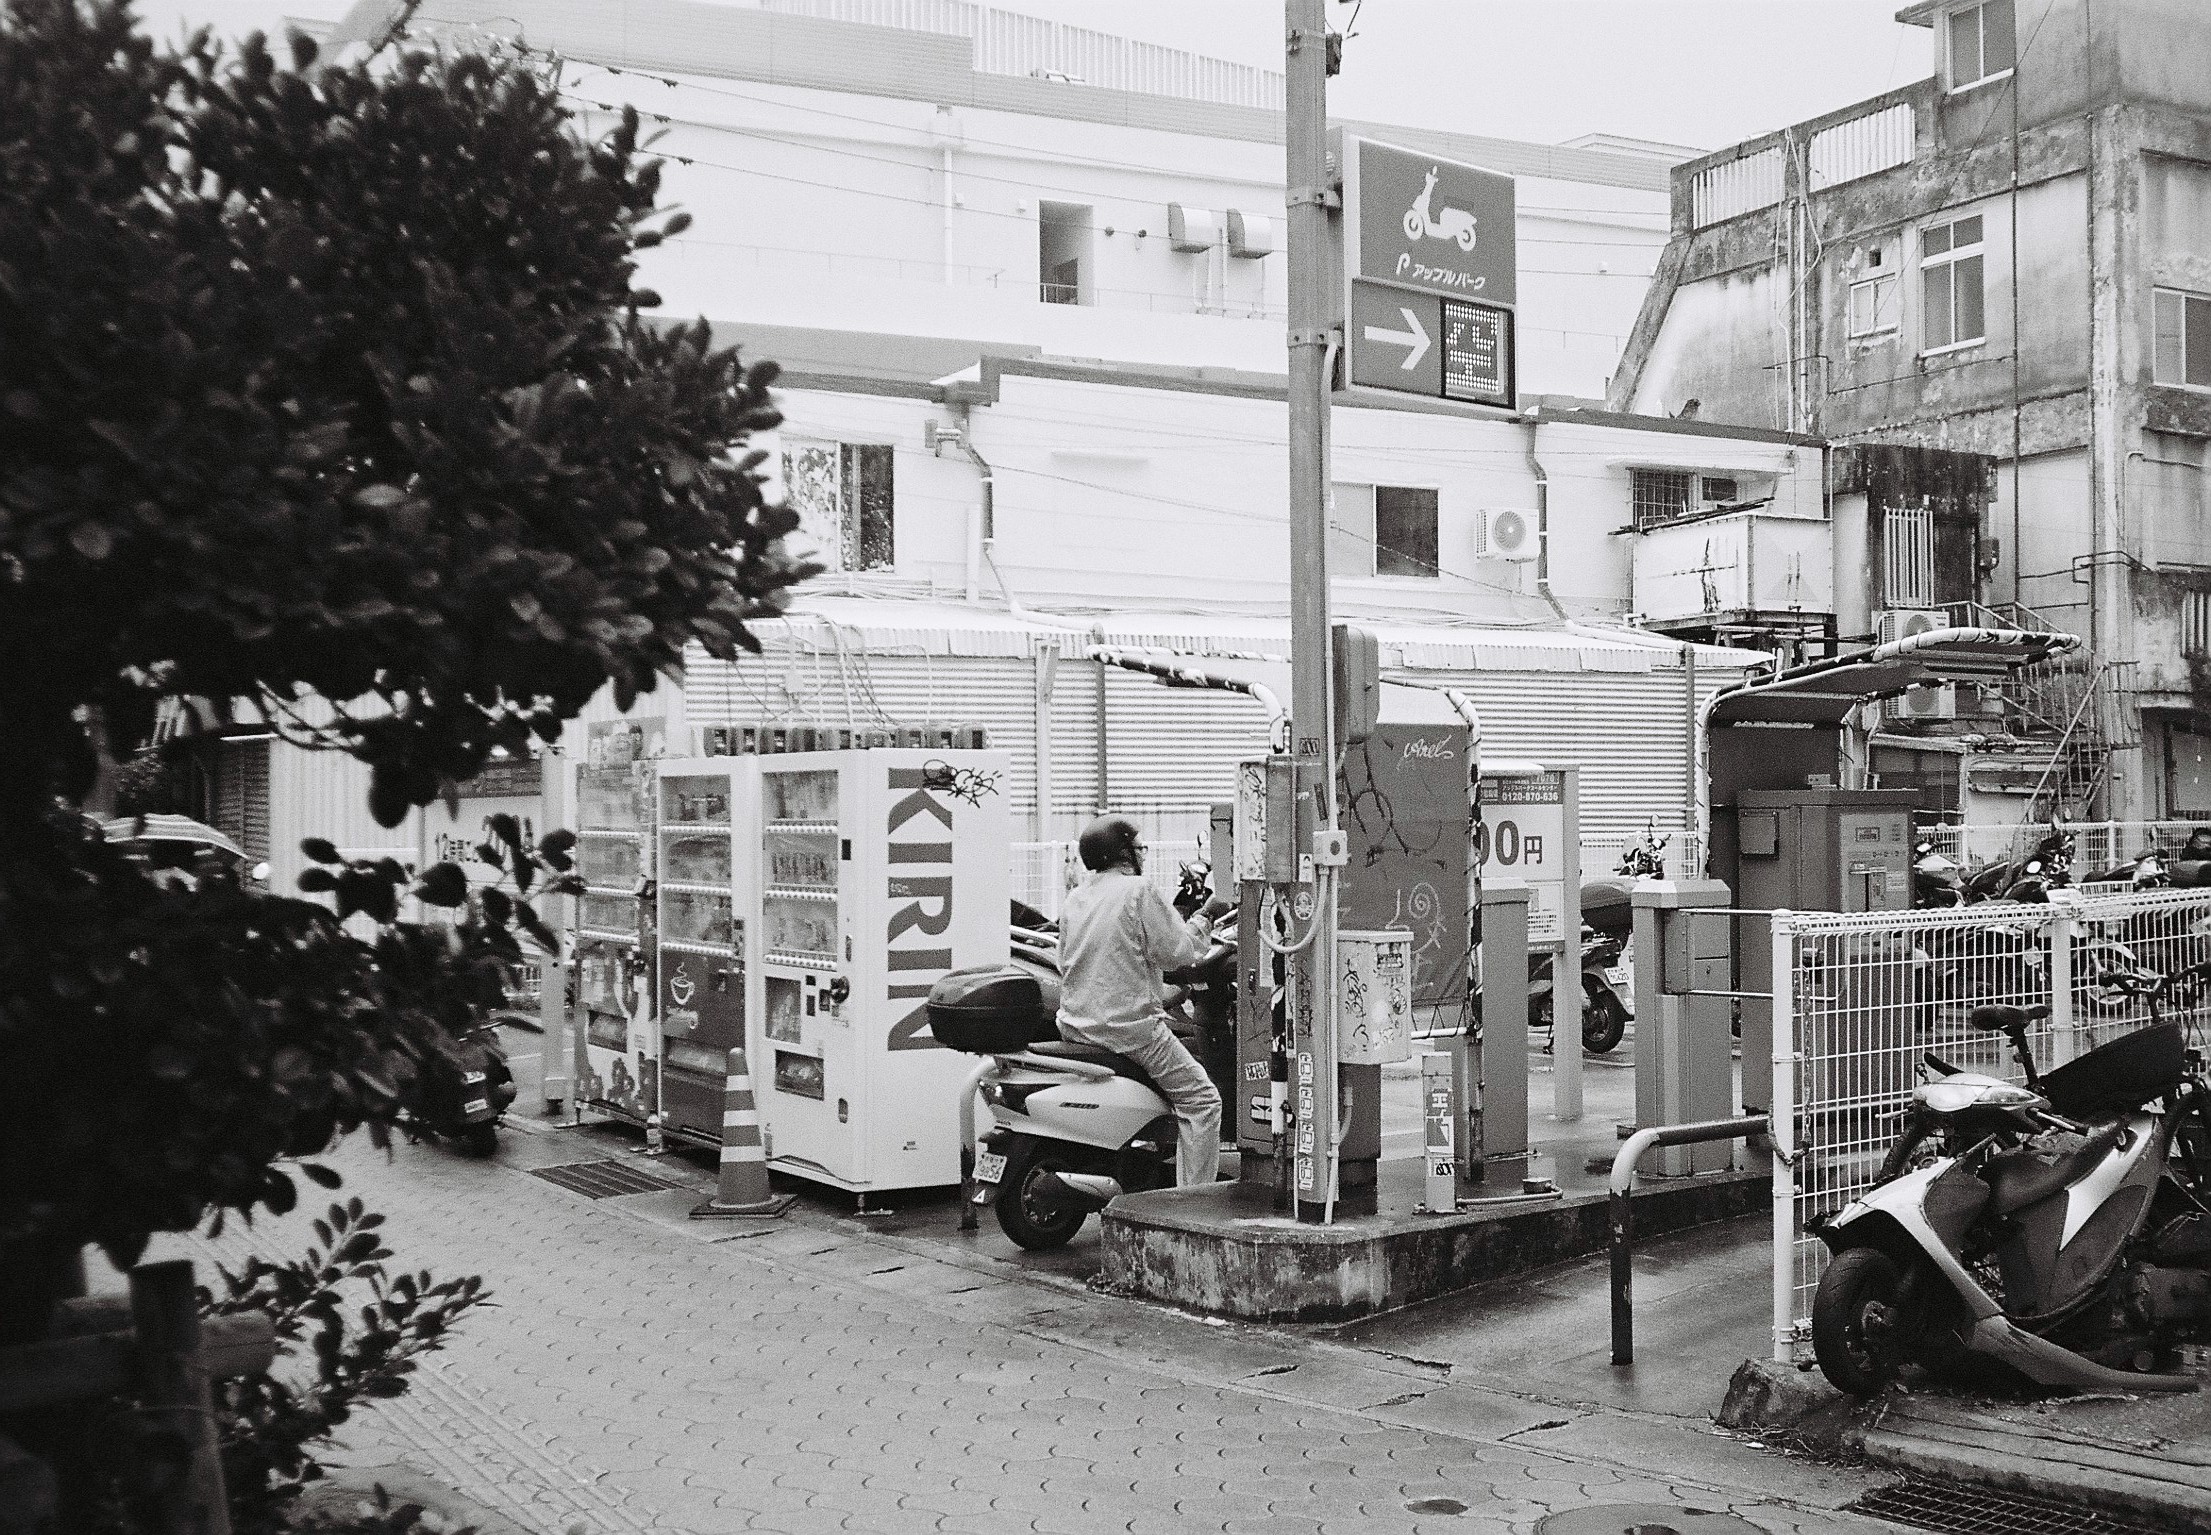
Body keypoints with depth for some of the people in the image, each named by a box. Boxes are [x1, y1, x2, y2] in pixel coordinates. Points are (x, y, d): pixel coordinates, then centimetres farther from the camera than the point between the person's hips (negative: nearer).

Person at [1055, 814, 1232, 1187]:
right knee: (1201, 1099, 1)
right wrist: (1205, 915, 4)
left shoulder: (1074, 898, 11)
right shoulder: (1139, 890, -10)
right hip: (1129, 1027, -8)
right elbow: (1178, 952, -11)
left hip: (1075, 1027, 8)